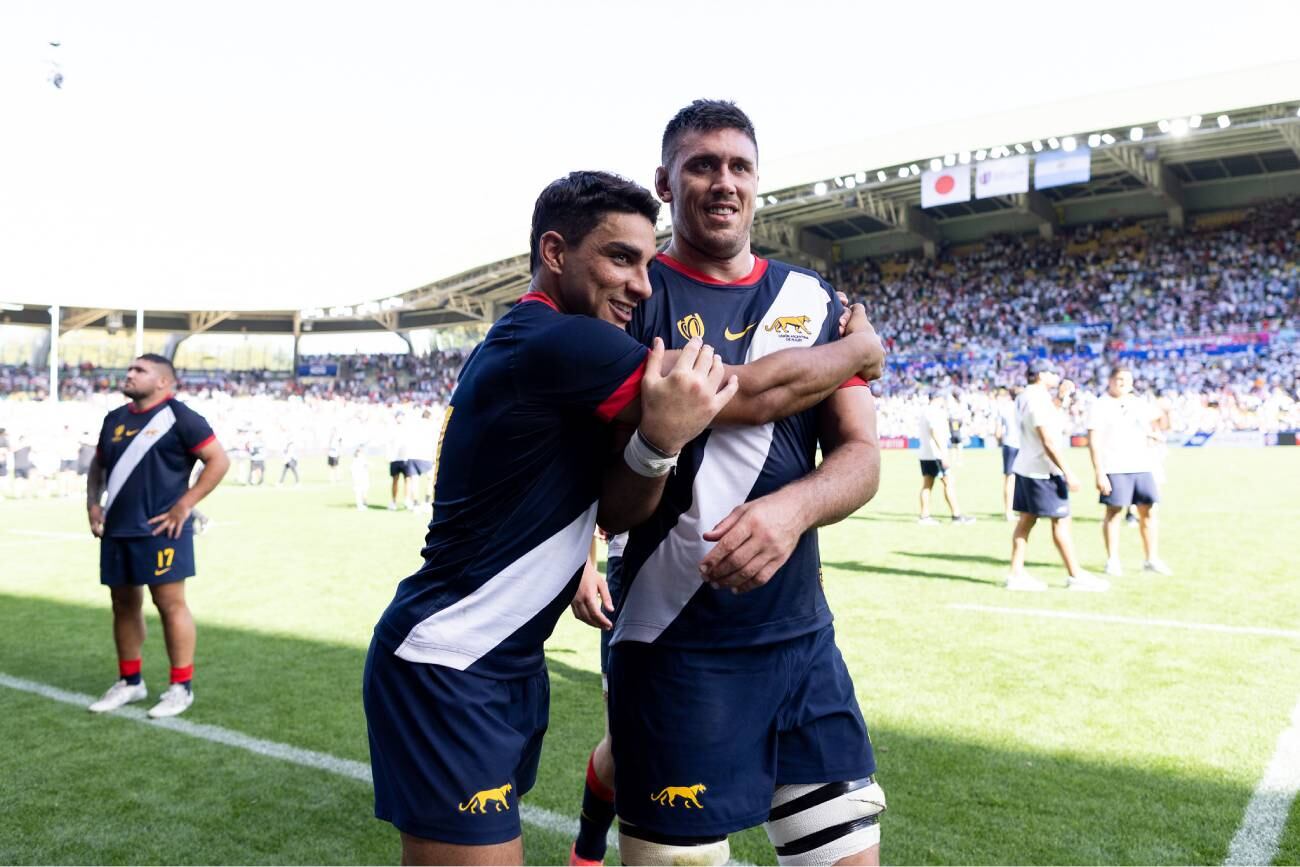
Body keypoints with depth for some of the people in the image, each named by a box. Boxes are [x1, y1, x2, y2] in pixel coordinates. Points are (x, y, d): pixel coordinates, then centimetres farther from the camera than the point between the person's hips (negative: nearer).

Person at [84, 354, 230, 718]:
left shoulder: (178, 417, -7)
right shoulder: (115, 419, 15)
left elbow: (219, 460, -13)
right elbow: (98, 465, 26)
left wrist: (184, 505, -15)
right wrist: (92, 503, 9)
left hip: (160, 529, -7)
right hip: (116, 528, 7)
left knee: (169, 602, -4)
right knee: (124, 603, 13)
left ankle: (181, 687, 5)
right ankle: (130, 682, 27)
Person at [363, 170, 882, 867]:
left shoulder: (532, 348, 9)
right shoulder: (555, 341, -20)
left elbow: (614, 511, 2)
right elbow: (757, 392, -18)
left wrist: (658, 442, -19)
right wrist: (863, 347, 0)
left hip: (509, 664, 9)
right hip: (446, 671, -9)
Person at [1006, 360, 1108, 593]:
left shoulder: (1024, 397, 11)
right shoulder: (1039, 400, -18)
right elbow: (1049, 442, -22)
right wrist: (1067, 473, -21)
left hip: (1025, 467, 10)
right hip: (1043, 471, -10)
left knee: (1027, 519, 10)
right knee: (1061, 521, -2)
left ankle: (1016, 574, 11)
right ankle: (1076, 576, 5)